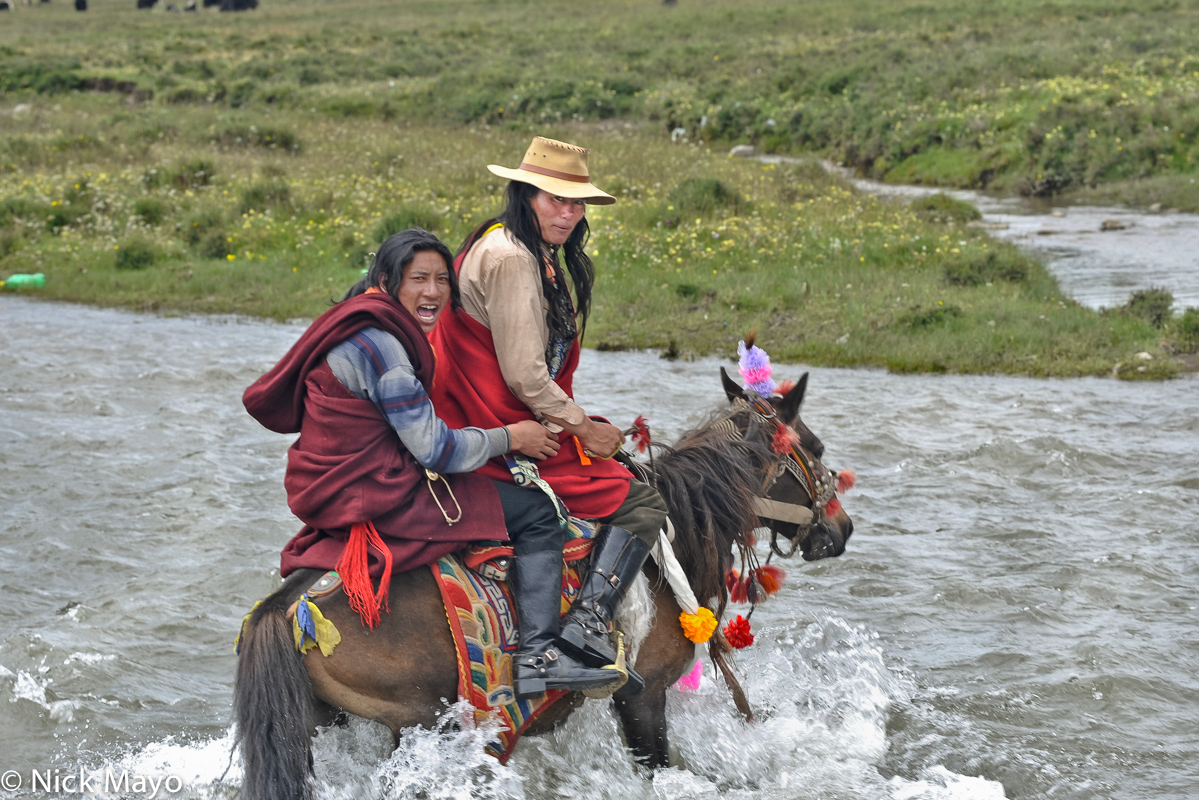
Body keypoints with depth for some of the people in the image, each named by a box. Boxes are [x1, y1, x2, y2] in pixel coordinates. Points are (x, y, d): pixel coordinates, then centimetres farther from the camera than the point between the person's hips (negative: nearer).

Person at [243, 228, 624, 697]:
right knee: (538, 511, -6)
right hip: (379, 501, -11)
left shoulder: (365, 331, 13)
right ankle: (537, 659, -10)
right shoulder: (379, 344, -20)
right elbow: (435, 449, -19)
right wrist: (511, 438, -7)